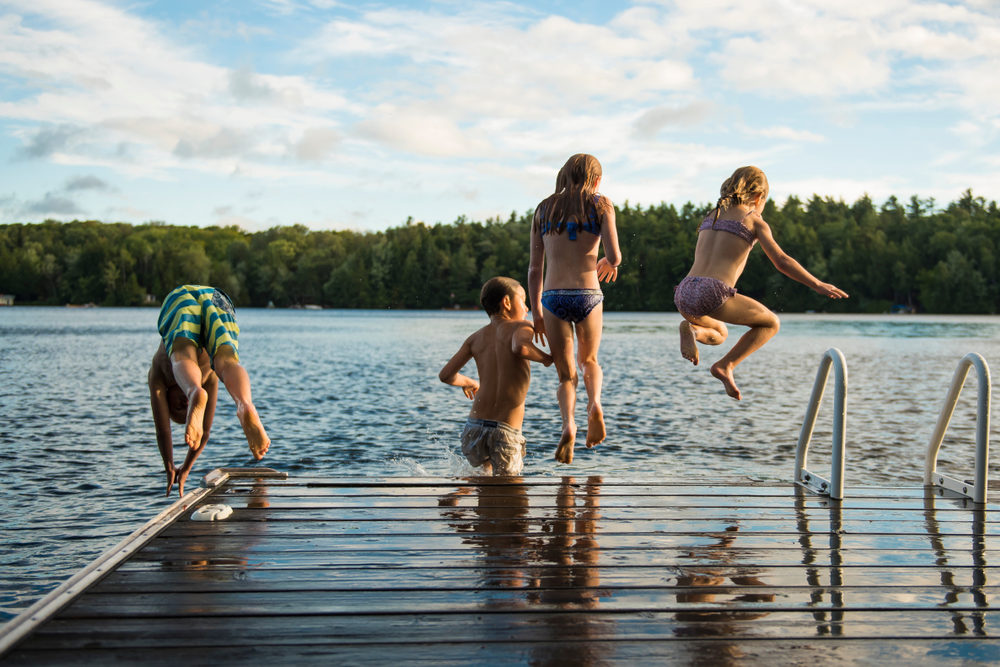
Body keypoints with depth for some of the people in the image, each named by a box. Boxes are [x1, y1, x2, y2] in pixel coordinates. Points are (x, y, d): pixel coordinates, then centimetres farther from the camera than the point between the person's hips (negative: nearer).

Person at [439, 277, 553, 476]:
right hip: (506, 434, -5)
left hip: (473, 428, 5)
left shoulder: (476, 338, 11)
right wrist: (546, 358, -5)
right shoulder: (521, 326, -1)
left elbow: (445, 375, 7)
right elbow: (521, 348, -24)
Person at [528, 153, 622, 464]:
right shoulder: (600, 204, 4)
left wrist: (536, 313, 14)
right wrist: (608, 263, 17)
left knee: (567, 375, 10)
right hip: (588, 297, -1)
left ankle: (568, 424, -18)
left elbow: (535, 268, 11)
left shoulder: (544, 209, 13)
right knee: (589, 360, 25)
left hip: (552, 298, 1)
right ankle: (595, 405, -3)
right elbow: (614, 256, -7)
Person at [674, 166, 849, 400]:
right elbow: (781, 261, 2)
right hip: (714, 293, -6)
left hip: (684, 293, 6)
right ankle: (725, 365, 0)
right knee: (770, 323, 18)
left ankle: (691, 328, -1)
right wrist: (818, 285, 7)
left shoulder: (712, 216, 25)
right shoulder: (754, 220, 9)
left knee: (719, 334, 34)